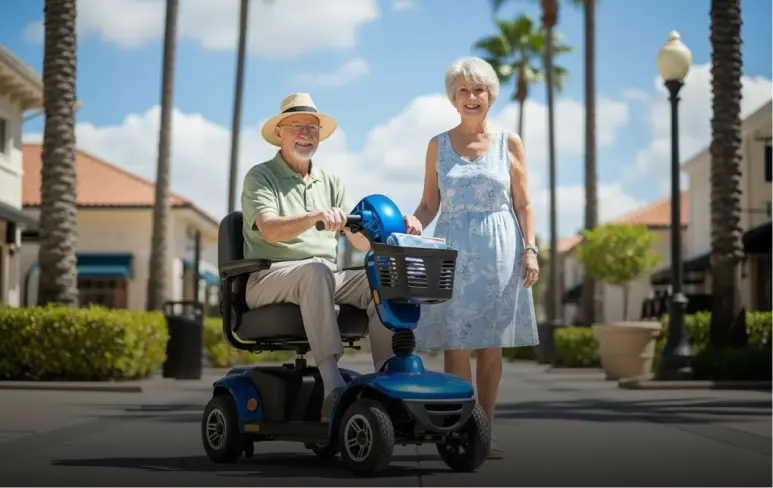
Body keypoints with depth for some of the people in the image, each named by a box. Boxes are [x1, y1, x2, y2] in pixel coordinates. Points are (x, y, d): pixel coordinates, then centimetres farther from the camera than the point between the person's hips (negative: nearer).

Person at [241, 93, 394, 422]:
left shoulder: (330, 182, 20)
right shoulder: (260, 177, 4)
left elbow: (362, 242, 10)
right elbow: (270, 230, -17)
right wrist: (317, 216, -33)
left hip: (328, 278, 5)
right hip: (271, 280, -5)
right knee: (316, 269, -38)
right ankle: (333, 386, -44)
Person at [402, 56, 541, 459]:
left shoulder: (509, 143, 7)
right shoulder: (438, 145, 9)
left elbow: (523, 203, 7)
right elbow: (429, 203, 8)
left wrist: (529, 249, -3)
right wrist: (415, 221, -13)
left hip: (498, 251, 0)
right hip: (453, 250, 0)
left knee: (491, 344, 2)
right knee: (454, 343, -5)